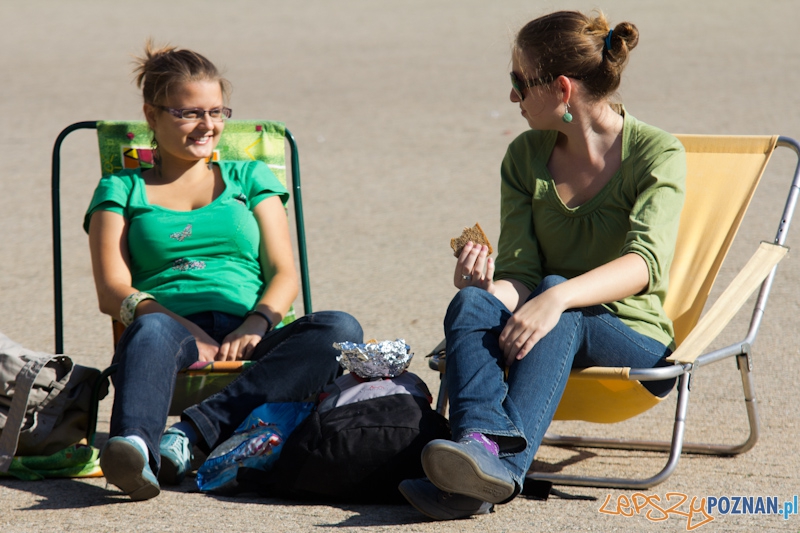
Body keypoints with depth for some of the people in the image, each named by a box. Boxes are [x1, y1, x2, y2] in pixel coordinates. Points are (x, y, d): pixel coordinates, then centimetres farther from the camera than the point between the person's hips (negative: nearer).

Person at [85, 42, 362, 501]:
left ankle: (191, 433, -42)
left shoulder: (250, 178, 26)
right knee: (152, 331, -39)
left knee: (340, 329, -30)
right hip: (175, 328, -2)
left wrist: (256, 325, -10)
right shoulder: (121, 190, 20)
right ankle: (134, 446, -69)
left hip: (247, 338, 2)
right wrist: (180, 327, -15)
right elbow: (113, 291, 5)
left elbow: (284, 274, 14)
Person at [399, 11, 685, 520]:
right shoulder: (526, 157, 8)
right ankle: (482, 442, -57)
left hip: (636, 343, -4)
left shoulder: (657, 153, -6)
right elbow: (522, 271, 1)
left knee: (554, 288, -36)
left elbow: (645, 261, -23)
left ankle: (502, 460, -56)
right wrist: (491, 287, -24)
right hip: (551, 333, 4)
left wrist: (559, 296, -40)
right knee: (471, 303, -29)